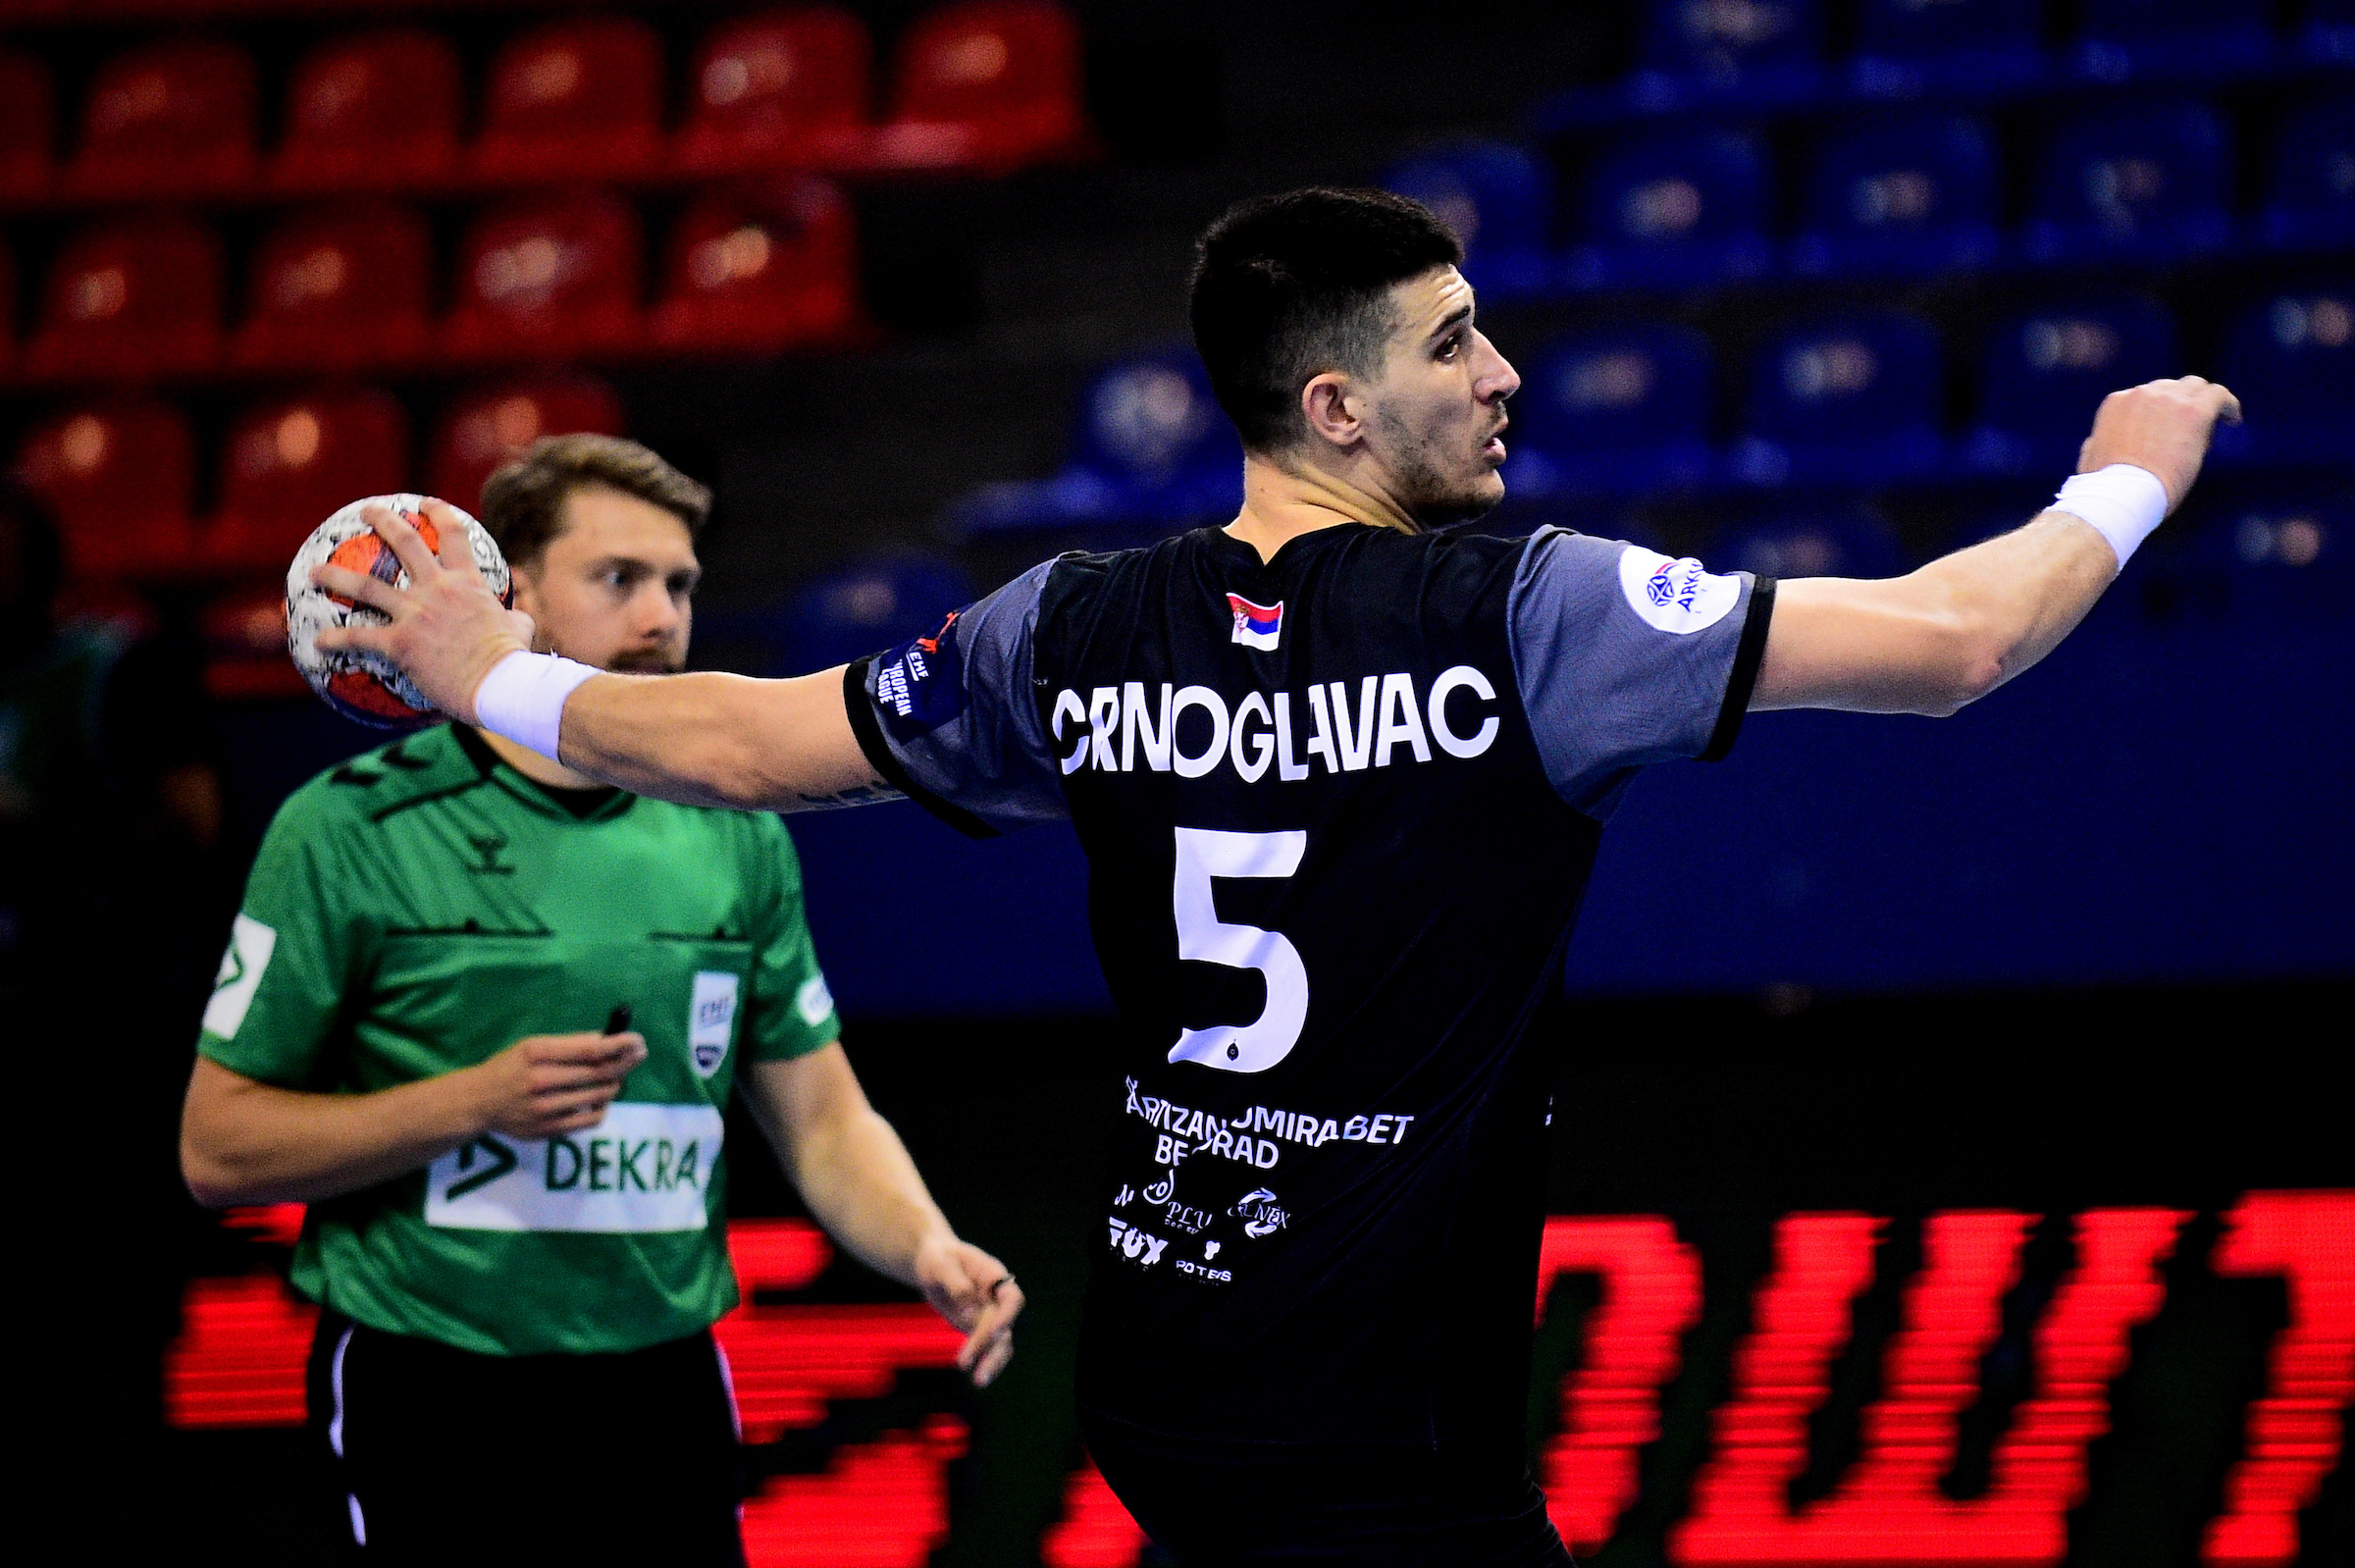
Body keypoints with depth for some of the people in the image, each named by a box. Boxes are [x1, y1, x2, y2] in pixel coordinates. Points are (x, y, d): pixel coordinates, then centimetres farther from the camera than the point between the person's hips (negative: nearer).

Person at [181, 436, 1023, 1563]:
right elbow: (217, 1148, -6)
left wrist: (929, 1251, -10)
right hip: (430, 1404, -4)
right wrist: (475, 1101, -18)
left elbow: (823, 1121, 11)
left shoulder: (734, 837, 9)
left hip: (666, 1389, 4)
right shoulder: (348, 832, -5)